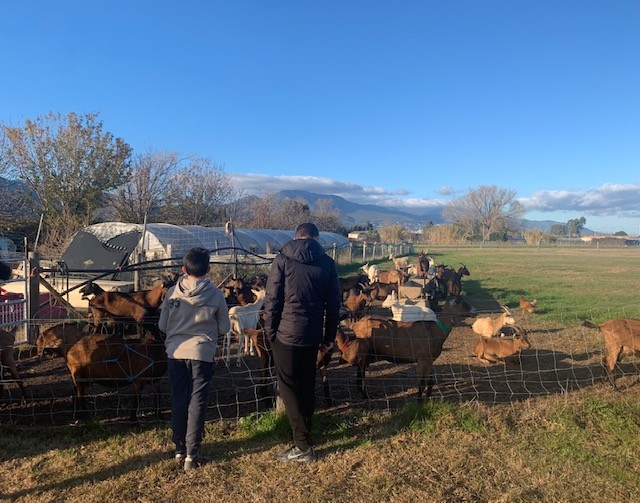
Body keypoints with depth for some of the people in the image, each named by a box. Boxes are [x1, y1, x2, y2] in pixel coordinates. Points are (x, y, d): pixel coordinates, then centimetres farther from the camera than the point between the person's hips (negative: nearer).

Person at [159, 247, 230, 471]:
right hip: (202, 353, -2)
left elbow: (162, 325, 3)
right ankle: (192, 454, 9)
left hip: (175, 352, 2)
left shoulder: (172, 292, -3)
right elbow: (224, 328, 0)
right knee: (197, 402, 6)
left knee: (178, 401, 14)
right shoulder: (215, 294, -7)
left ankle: (179, 449, 24)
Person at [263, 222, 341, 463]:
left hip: (286, 333, -4)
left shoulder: (283, 259, -5)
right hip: (312, 335, 4)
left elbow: (272, 299, -8)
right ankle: (304, 432, 27)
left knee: (289, 386, 3)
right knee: (307, 384, 17)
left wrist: (269, 330, -1)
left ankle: (303, 445, 4)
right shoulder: (327, 263, 5)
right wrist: (329, 336, 13)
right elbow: (333, 303, 7)